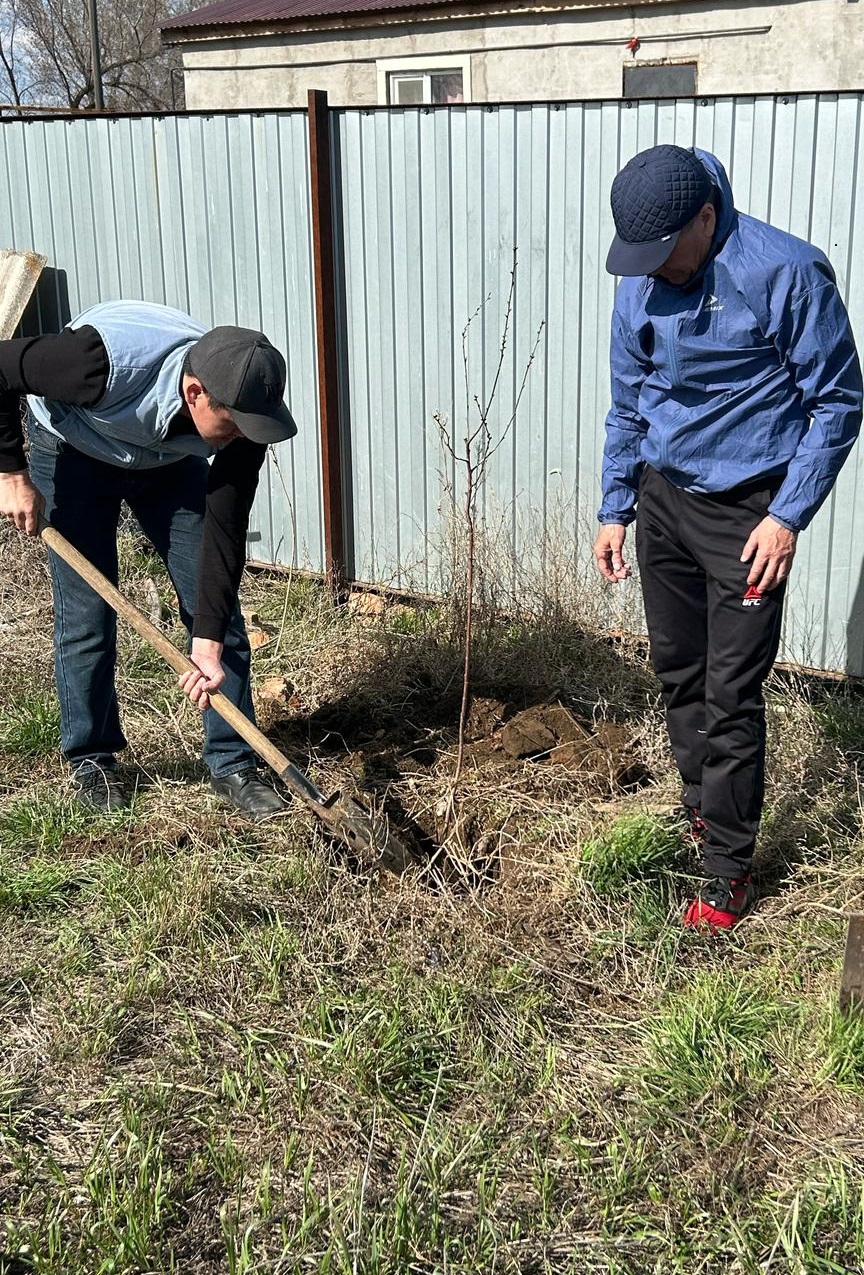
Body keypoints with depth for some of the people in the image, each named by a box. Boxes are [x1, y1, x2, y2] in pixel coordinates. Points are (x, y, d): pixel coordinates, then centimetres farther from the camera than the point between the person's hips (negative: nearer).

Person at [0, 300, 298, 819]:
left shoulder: (242, 407, -30)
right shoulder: (108, 359, -43)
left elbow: (224, 529, -24)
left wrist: (209, 642, -28)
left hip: (170, 463, 3)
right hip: (74, 454, -3)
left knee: (220, 607, -4)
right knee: (87, 615, -5)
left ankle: (232, 763, 8)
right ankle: (91, 758, 17)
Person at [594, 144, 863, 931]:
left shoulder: (787, 273, -17)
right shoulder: (640, 282, 0)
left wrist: (787, 517, -16)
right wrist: (615, 510, 9)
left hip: (746, 511, -5)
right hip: (662, 501, 6)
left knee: (730, 694, -3)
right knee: (677, 672, 15)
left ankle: (729, 867, 10)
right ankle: (703, 812, 35)